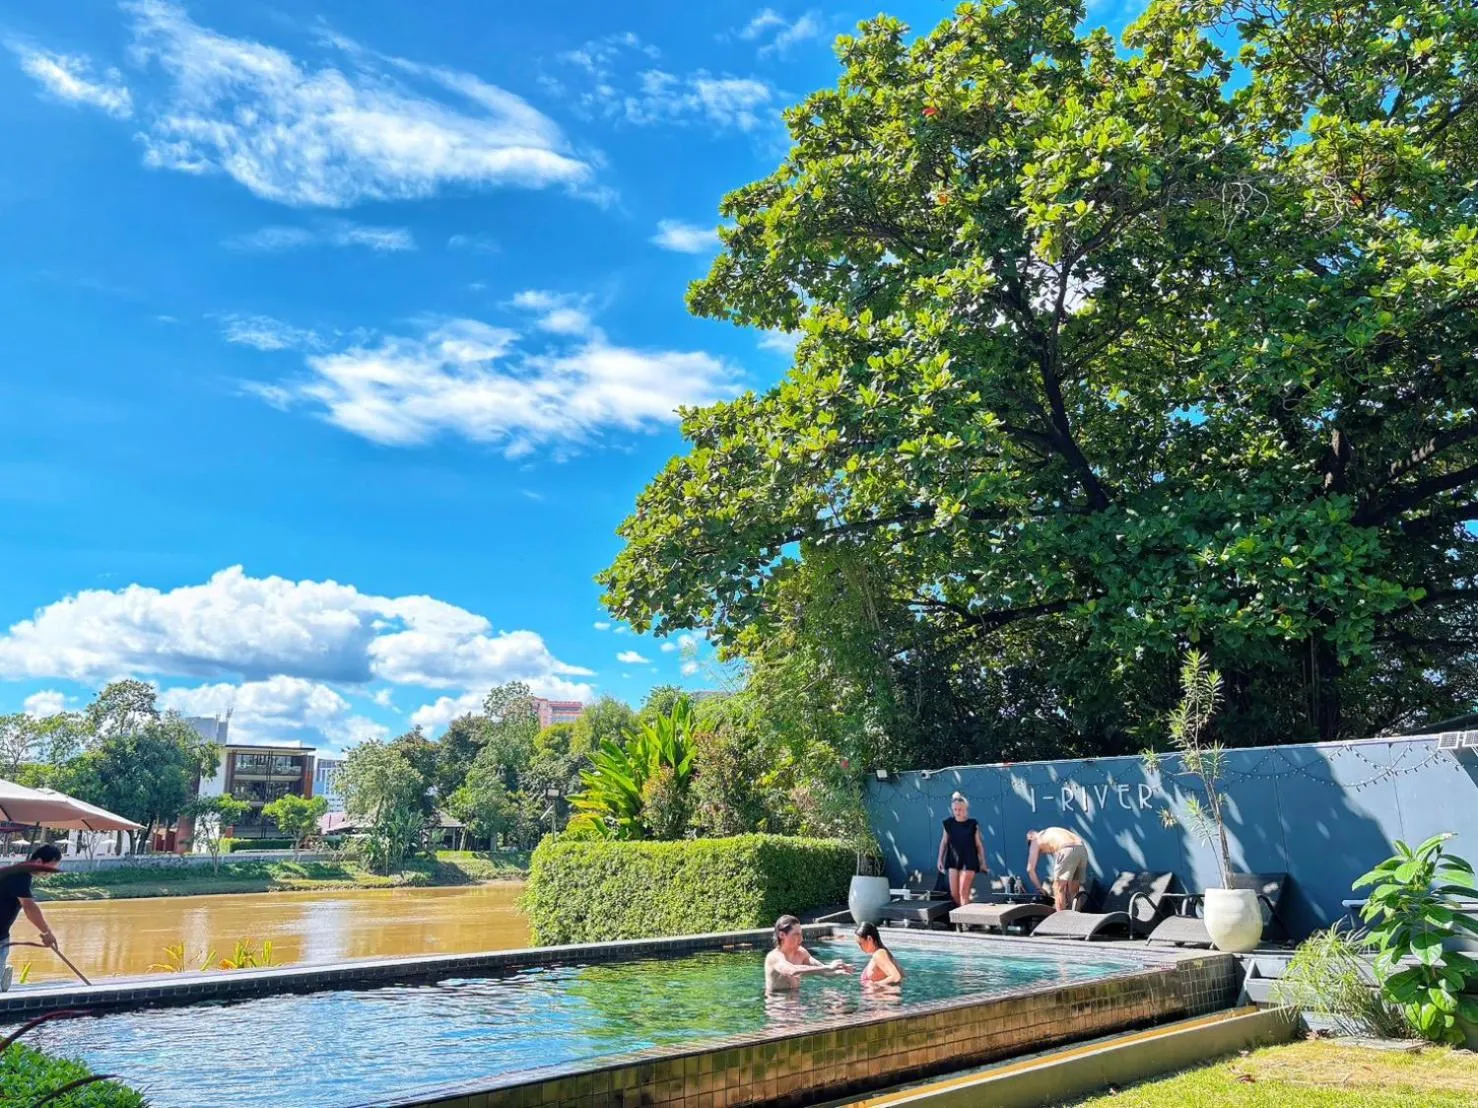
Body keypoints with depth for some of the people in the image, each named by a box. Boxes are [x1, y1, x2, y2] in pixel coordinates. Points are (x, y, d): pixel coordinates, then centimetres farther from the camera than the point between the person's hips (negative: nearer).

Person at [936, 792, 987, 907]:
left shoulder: (972, 824, -5)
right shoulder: (948, 824, 2)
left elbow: (979, 845, 0)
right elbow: (944, 842, 11)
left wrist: (983, 863, 2)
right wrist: (940, 859, 9)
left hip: (969, 861, -3)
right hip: (953, 861, 3)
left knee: (963, 892, -8)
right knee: (954, 893, 2)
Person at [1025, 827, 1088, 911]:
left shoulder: (1035, 841, 19)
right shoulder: (1052, 833, 38)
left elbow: (1030, 869, 16)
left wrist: (1040, 888, 26)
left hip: (1068, 850, -7)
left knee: (1059, 889, 2)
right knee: (1073, 892, 17)